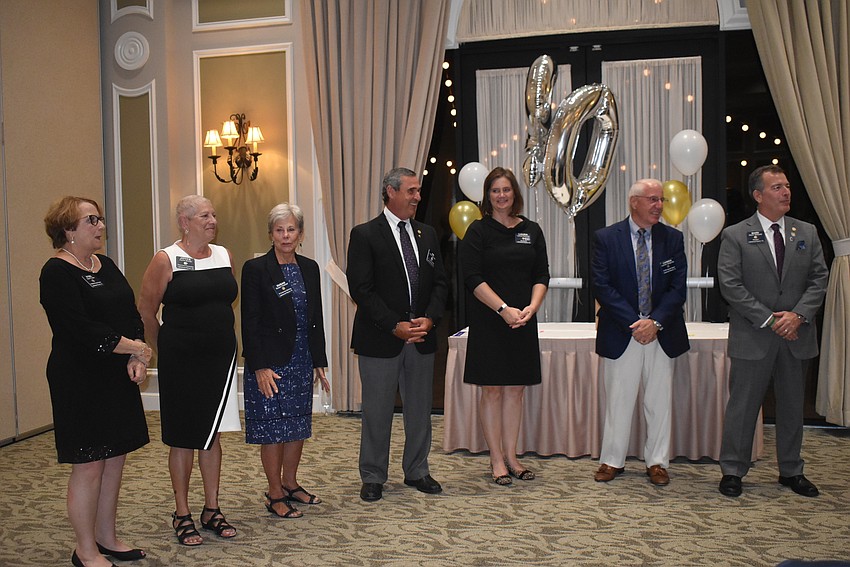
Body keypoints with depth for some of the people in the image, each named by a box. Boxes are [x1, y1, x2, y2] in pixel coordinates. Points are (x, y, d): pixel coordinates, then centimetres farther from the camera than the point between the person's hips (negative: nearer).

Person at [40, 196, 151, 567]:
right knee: (88, 465, -1)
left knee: (115, 459, 12)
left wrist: (136, 359, -6)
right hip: (80, 381, -8)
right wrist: (133, 347, -14)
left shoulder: (106, 266, 13)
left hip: (117, 377, 8)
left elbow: (132, 314, 9)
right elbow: (81, 328, -21)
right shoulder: (56, 273, -11)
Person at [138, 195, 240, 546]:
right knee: (183, 438, 5)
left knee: (212, 434, 13)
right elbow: (146, 311, -2)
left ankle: (212, 510, 25)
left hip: (220, 358, 5)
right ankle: (182, 515, 19)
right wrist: (167, 349, 7)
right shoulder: (166, 260, -9)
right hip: (181, 362, -5)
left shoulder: (223, 255, 6)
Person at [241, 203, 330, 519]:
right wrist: (260, 367, -16)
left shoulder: (309, 268, 8)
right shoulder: (255, 269, -8)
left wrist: (319, 362, 10)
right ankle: (275, 494, 14)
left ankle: (290, 484, 29)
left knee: (298, 426, 13)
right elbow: (250, 323, -11)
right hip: (271, 363, -6)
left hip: (302, 361, 6)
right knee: (273, 430, 1)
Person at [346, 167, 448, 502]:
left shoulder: (427, 234, 12)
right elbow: (361, 289, -12)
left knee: (420, 409, 13)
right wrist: (395, 326, -16)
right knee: (377, 411, 5)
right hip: (380, 339, -5)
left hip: (422, 336, 5)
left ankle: (416, 472, 29)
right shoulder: (365, 235, -5)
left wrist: (429, 318, -7)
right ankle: (373, 478, 20)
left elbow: (440, 283, 11)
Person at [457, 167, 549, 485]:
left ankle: (511, 456, 18)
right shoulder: (478, 231, -1)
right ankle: (497, 460, 11)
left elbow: (541, 276, 9)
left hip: (523, 322, 4)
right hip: (489, 322, -4)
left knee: (515, 388, 9)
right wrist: (504, 309, -18)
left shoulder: (531, 231, 10)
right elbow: (473, 278, -10)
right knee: (492, 389, 1)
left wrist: (531, 308, -9)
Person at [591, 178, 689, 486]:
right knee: (618, 400, 7)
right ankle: (612, 460, 21)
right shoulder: (605, 238, -3)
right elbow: (602, 286, -9)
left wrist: (655, 322, -15)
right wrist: (634, 323, -15)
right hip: (620, 334, -2)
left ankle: (657, 462, 23)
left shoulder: (673, 238, 4)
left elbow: (678, 287, -1)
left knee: (660, 401, 9)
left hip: (662, 334, 2)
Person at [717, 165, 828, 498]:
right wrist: (769, 319, -15)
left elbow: (819, 278, 5)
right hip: (753, 337, -4)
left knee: (792, 405, 14)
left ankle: (791, 471, 28)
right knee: (743, 405, 3)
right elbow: (730, 285, -10)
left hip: (796, 334, 4)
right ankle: (733, 470, 15)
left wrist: (799, 314, -11)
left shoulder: (807, 233, 9)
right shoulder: (735, 236, -4)